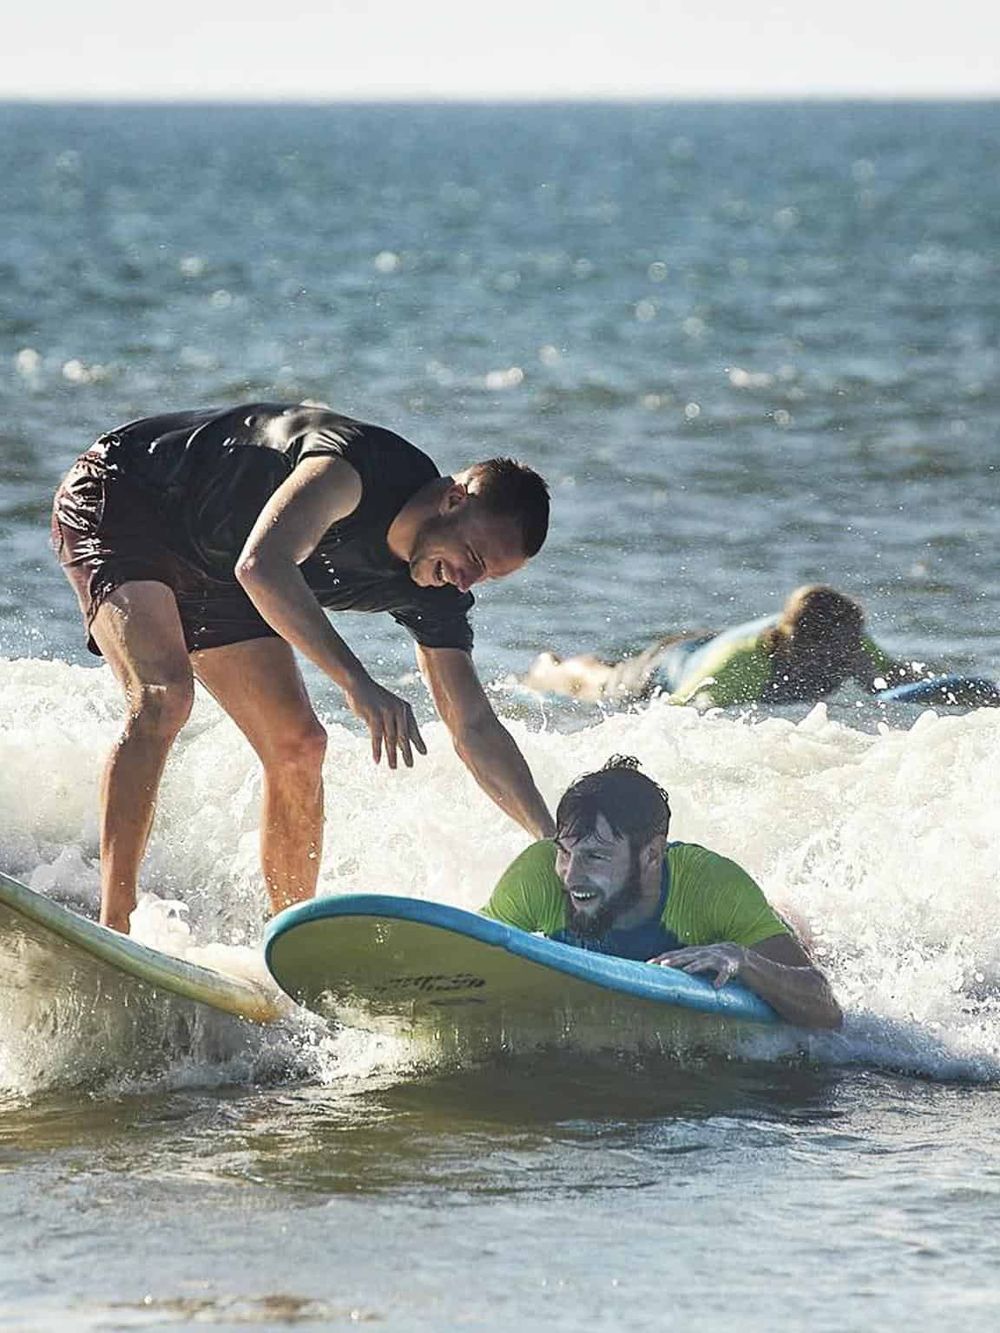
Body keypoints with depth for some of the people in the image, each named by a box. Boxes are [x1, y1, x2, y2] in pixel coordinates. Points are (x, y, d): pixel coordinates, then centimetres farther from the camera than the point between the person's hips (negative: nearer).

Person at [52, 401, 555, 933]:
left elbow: (476, 729, -3)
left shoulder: (434, 599, -9)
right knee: (162, 696, -30)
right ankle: (112, 926, -32)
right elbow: (262, 567, -47)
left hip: (207, 572, 8)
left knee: (299, 747, -1)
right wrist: (357, 683, -54)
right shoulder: (360, 465, -33)